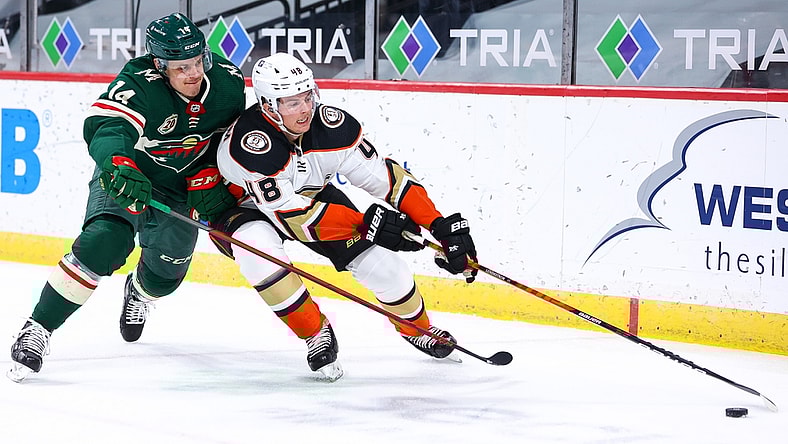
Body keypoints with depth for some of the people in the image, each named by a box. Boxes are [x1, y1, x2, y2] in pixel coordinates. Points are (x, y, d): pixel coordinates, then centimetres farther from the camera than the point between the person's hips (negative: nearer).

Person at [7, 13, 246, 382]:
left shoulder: (229, 82, -16)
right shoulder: (139, 85, -32)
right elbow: (104, 127, -49)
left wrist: (209, 180, -8)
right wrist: (119, 165, -68)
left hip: (180, 186, 5)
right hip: (125, 175, -5)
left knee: (166, 271, 11)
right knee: (104, 243, -29)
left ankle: (138, 294, 54)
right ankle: (38, 330, -21)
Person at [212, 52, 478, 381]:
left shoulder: (332, 125, -25)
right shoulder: (249, 143, -39)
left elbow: (383, 176, -17)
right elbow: (289, 213, -38)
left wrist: (441, 225, -24)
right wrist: (367, 224, -41)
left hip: (311, 194, 4)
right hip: (246, 207, -4)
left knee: (377, 257, -6)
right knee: (256, 245, -37)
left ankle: (417, 327, 26)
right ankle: (315, 333, -17)